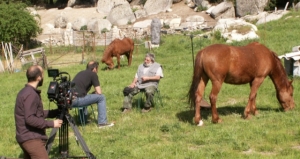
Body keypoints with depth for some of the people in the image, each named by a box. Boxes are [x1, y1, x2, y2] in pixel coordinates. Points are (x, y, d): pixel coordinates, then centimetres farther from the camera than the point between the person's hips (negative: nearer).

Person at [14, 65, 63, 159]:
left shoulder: (25, 91, 14)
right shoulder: (31, 94, -17)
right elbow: (30, 119, -23)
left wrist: (57, 112, 17)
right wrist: (51, 124, -18)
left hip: (26, 137, 10)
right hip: (31, 139, -10)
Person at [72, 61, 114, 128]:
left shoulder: (80, 73, 25)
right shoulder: (93, 74, 3)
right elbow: (99, 92, -1)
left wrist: (93, 93, 33)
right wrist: (94, 93, 21)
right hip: (77, 100, -8)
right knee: (101, 97, 4)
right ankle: (102, 123, 4)